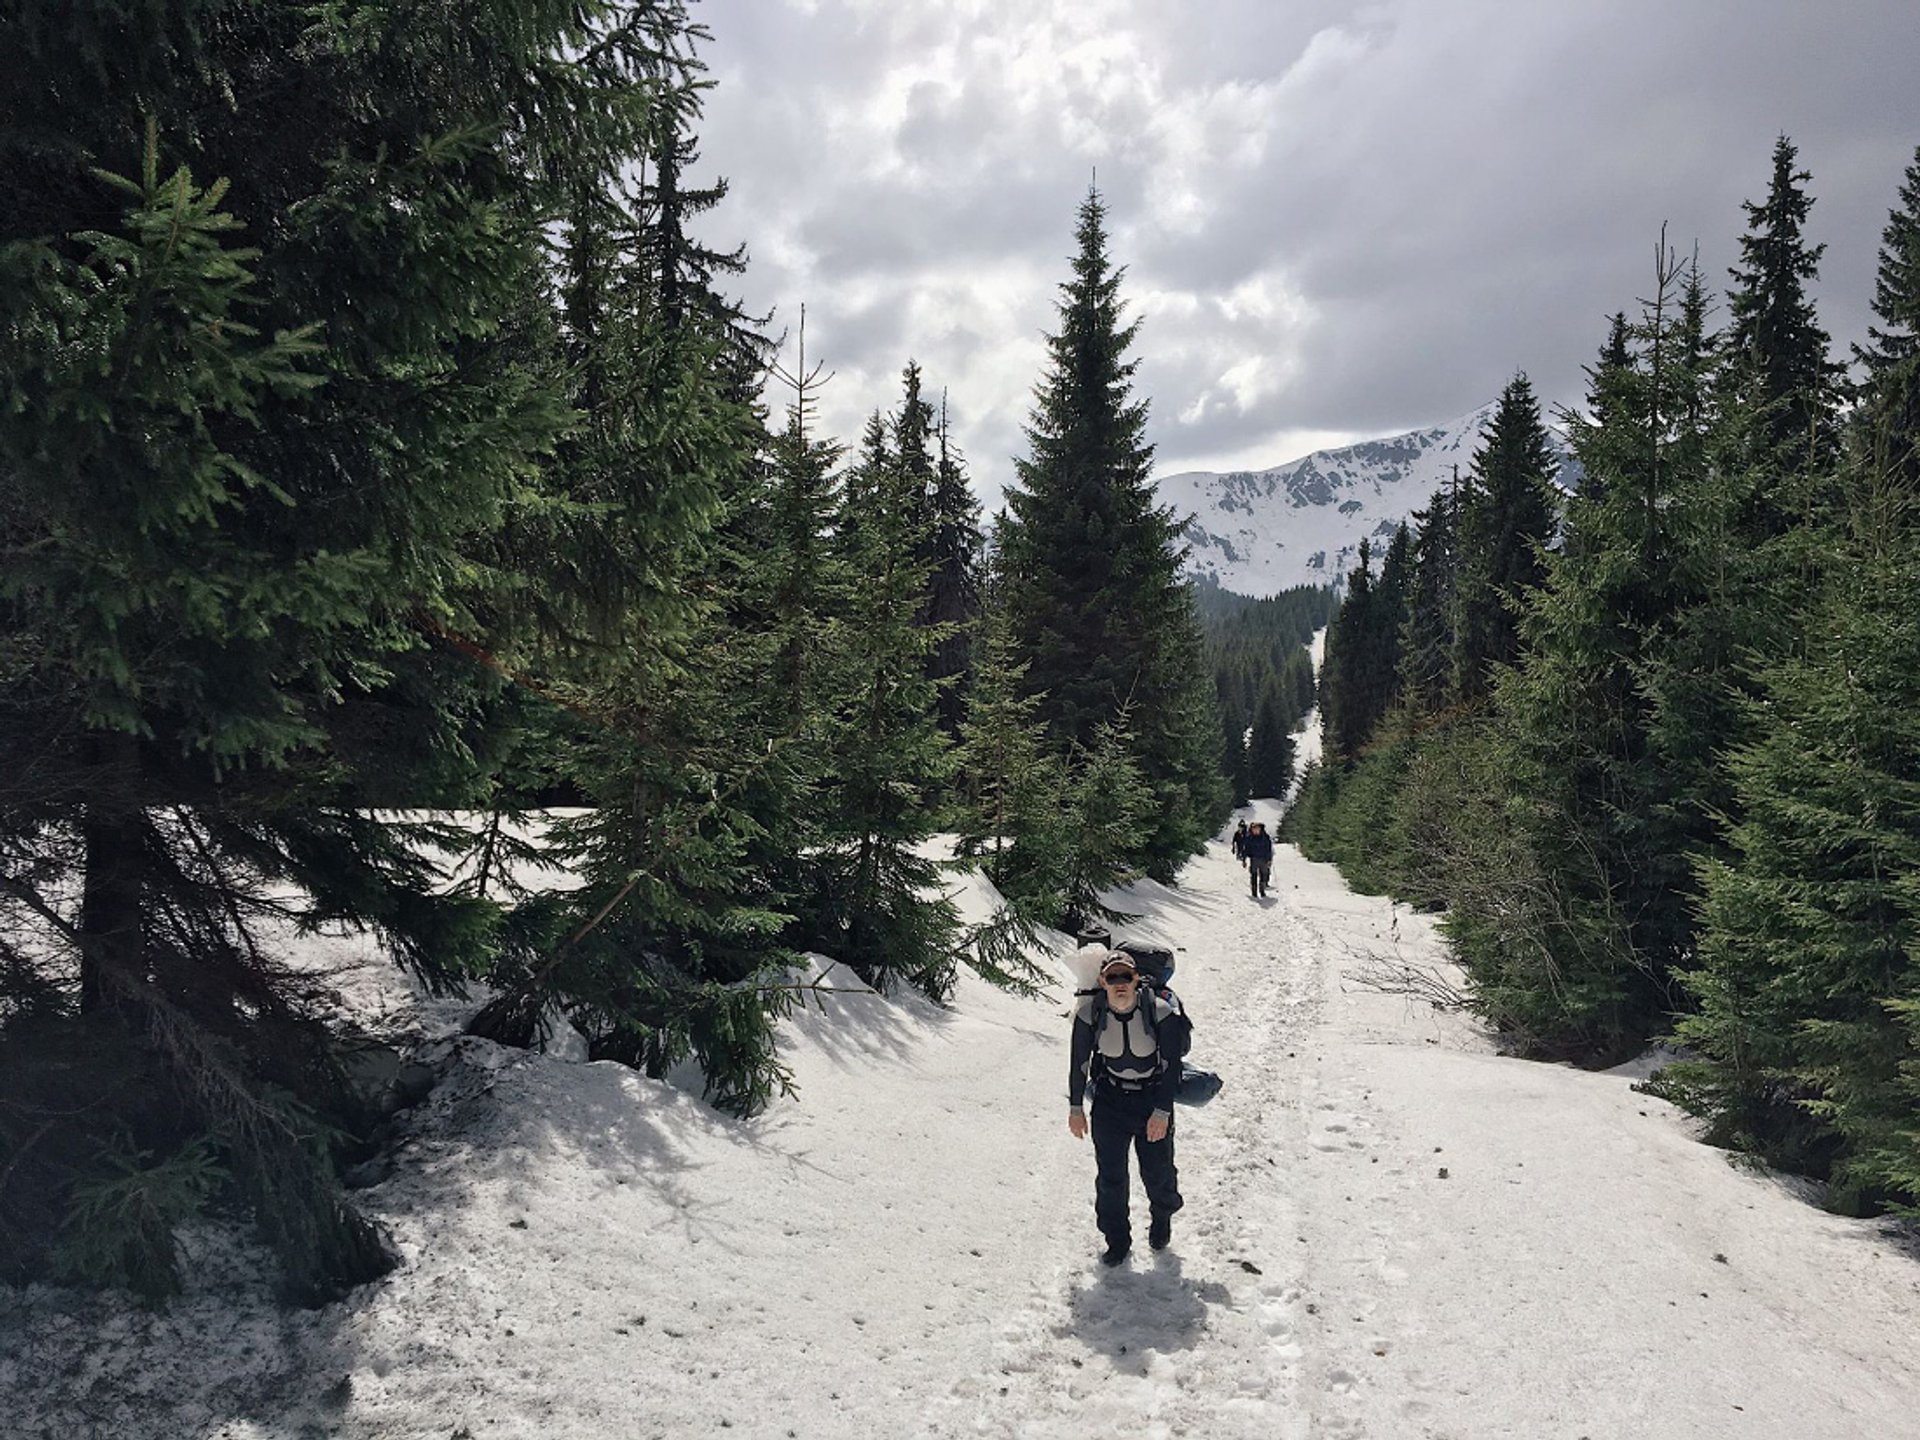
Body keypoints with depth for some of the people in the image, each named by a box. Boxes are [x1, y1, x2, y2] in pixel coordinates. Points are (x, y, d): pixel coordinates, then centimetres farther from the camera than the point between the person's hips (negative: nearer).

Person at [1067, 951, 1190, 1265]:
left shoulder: (1160, 1011, -23)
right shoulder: (1090, 1012, -18)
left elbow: (1171, 1064, -13)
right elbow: (1080, 1062, -4)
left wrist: (1162, 1111, -14)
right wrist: (1075, 1108, 2)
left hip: (1154, 1097, -1)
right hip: (1110, 1100, 1)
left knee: (1158, 1171, 8)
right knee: (1110, 1175, 3)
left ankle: (1161, 1220, 41)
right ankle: (1116, 1239, 25)